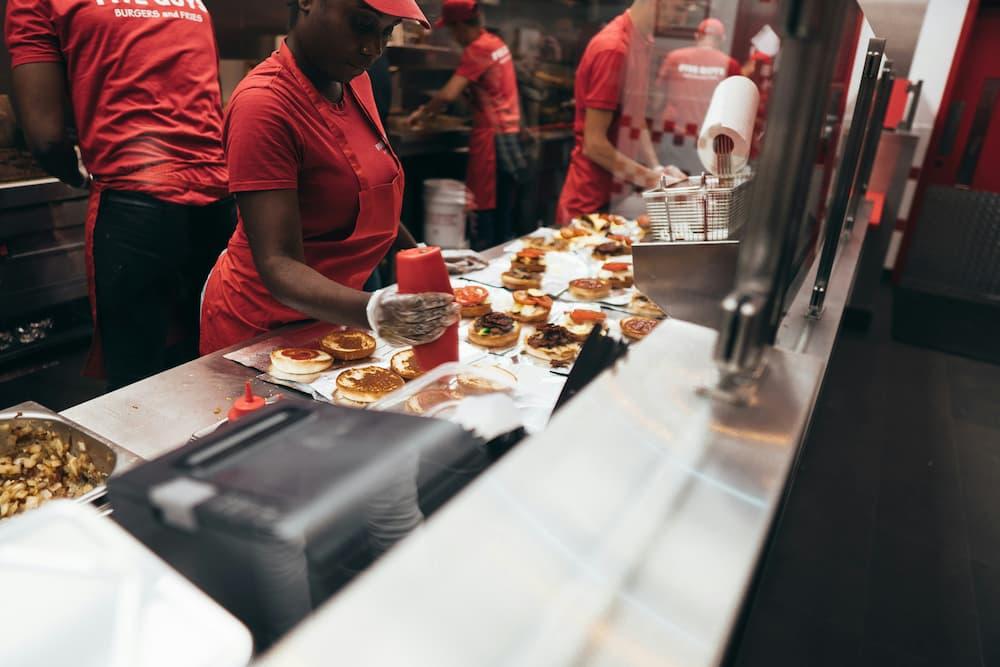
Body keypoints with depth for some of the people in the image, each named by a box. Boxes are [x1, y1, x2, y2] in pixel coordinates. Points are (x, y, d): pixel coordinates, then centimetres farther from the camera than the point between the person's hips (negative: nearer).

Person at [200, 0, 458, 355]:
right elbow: (279, 264, -31)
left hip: (334, 314, 7)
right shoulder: (263, 104, -26)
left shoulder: (354, 81, -2)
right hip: (264, 328, -7)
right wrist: (371, 311, -47)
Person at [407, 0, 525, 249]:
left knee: (484, 208, -6)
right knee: (503, 211, 10)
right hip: (510, 132, 9)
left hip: (491, 135, -9)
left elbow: (449, 95, -19)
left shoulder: (476, 49, -12)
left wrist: (423, 112, -1)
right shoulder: (497, 43, 14)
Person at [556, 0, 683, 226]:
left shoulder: (641, 43, 8)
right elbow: (594, 144, -20)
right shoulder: (613, 48, -19)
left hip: (618, 194, 8)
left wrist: (656, 170, 2)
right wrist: (650, 178, -14)